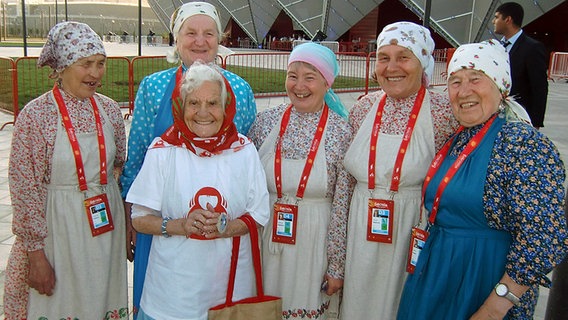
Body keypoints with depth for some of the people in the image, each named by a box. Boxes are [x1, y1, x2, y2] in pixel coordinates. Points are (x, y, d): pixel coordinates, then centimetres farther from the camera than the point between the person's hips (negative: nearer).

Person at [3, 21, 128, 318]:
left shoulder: (109, 109, 0)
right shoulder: (36, 115, -13)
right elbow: (25, 189, -11)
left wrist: (129, 223, 10)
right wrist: (36, 252, -11)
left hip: (107, 229, 4)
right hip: (56, 230, -4)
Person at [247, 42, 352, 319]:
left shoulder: (341, 132, -9)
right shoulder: (266, 121, -2)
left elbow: (342, 207, -7)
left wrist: (336, 267, -4)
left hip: (314, 242, -2)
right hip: (266, 237, 3)